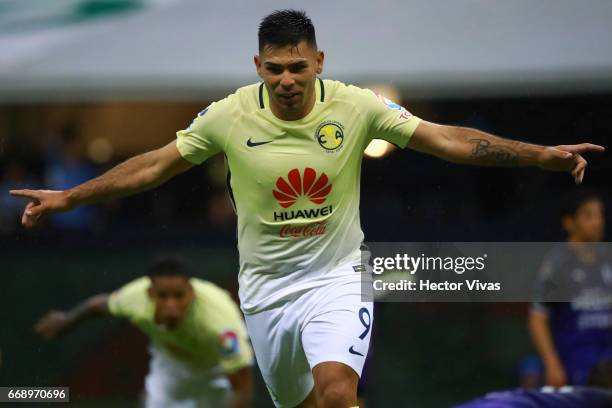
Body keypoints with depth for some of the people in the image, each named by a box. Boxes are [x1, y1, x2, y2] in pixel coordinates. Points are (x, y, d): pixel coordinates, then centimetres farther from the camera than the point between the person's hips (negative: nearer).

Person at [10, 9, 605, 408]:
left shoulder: (355, 107, -11)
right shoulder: (229, 116, -8)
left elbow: (450, 140, -11)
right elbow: (154, 166, 1)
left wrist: (542, 155, -18)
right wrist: (66, 198, -1)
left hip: (335, 278, -2)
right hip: (265, 285, 2)